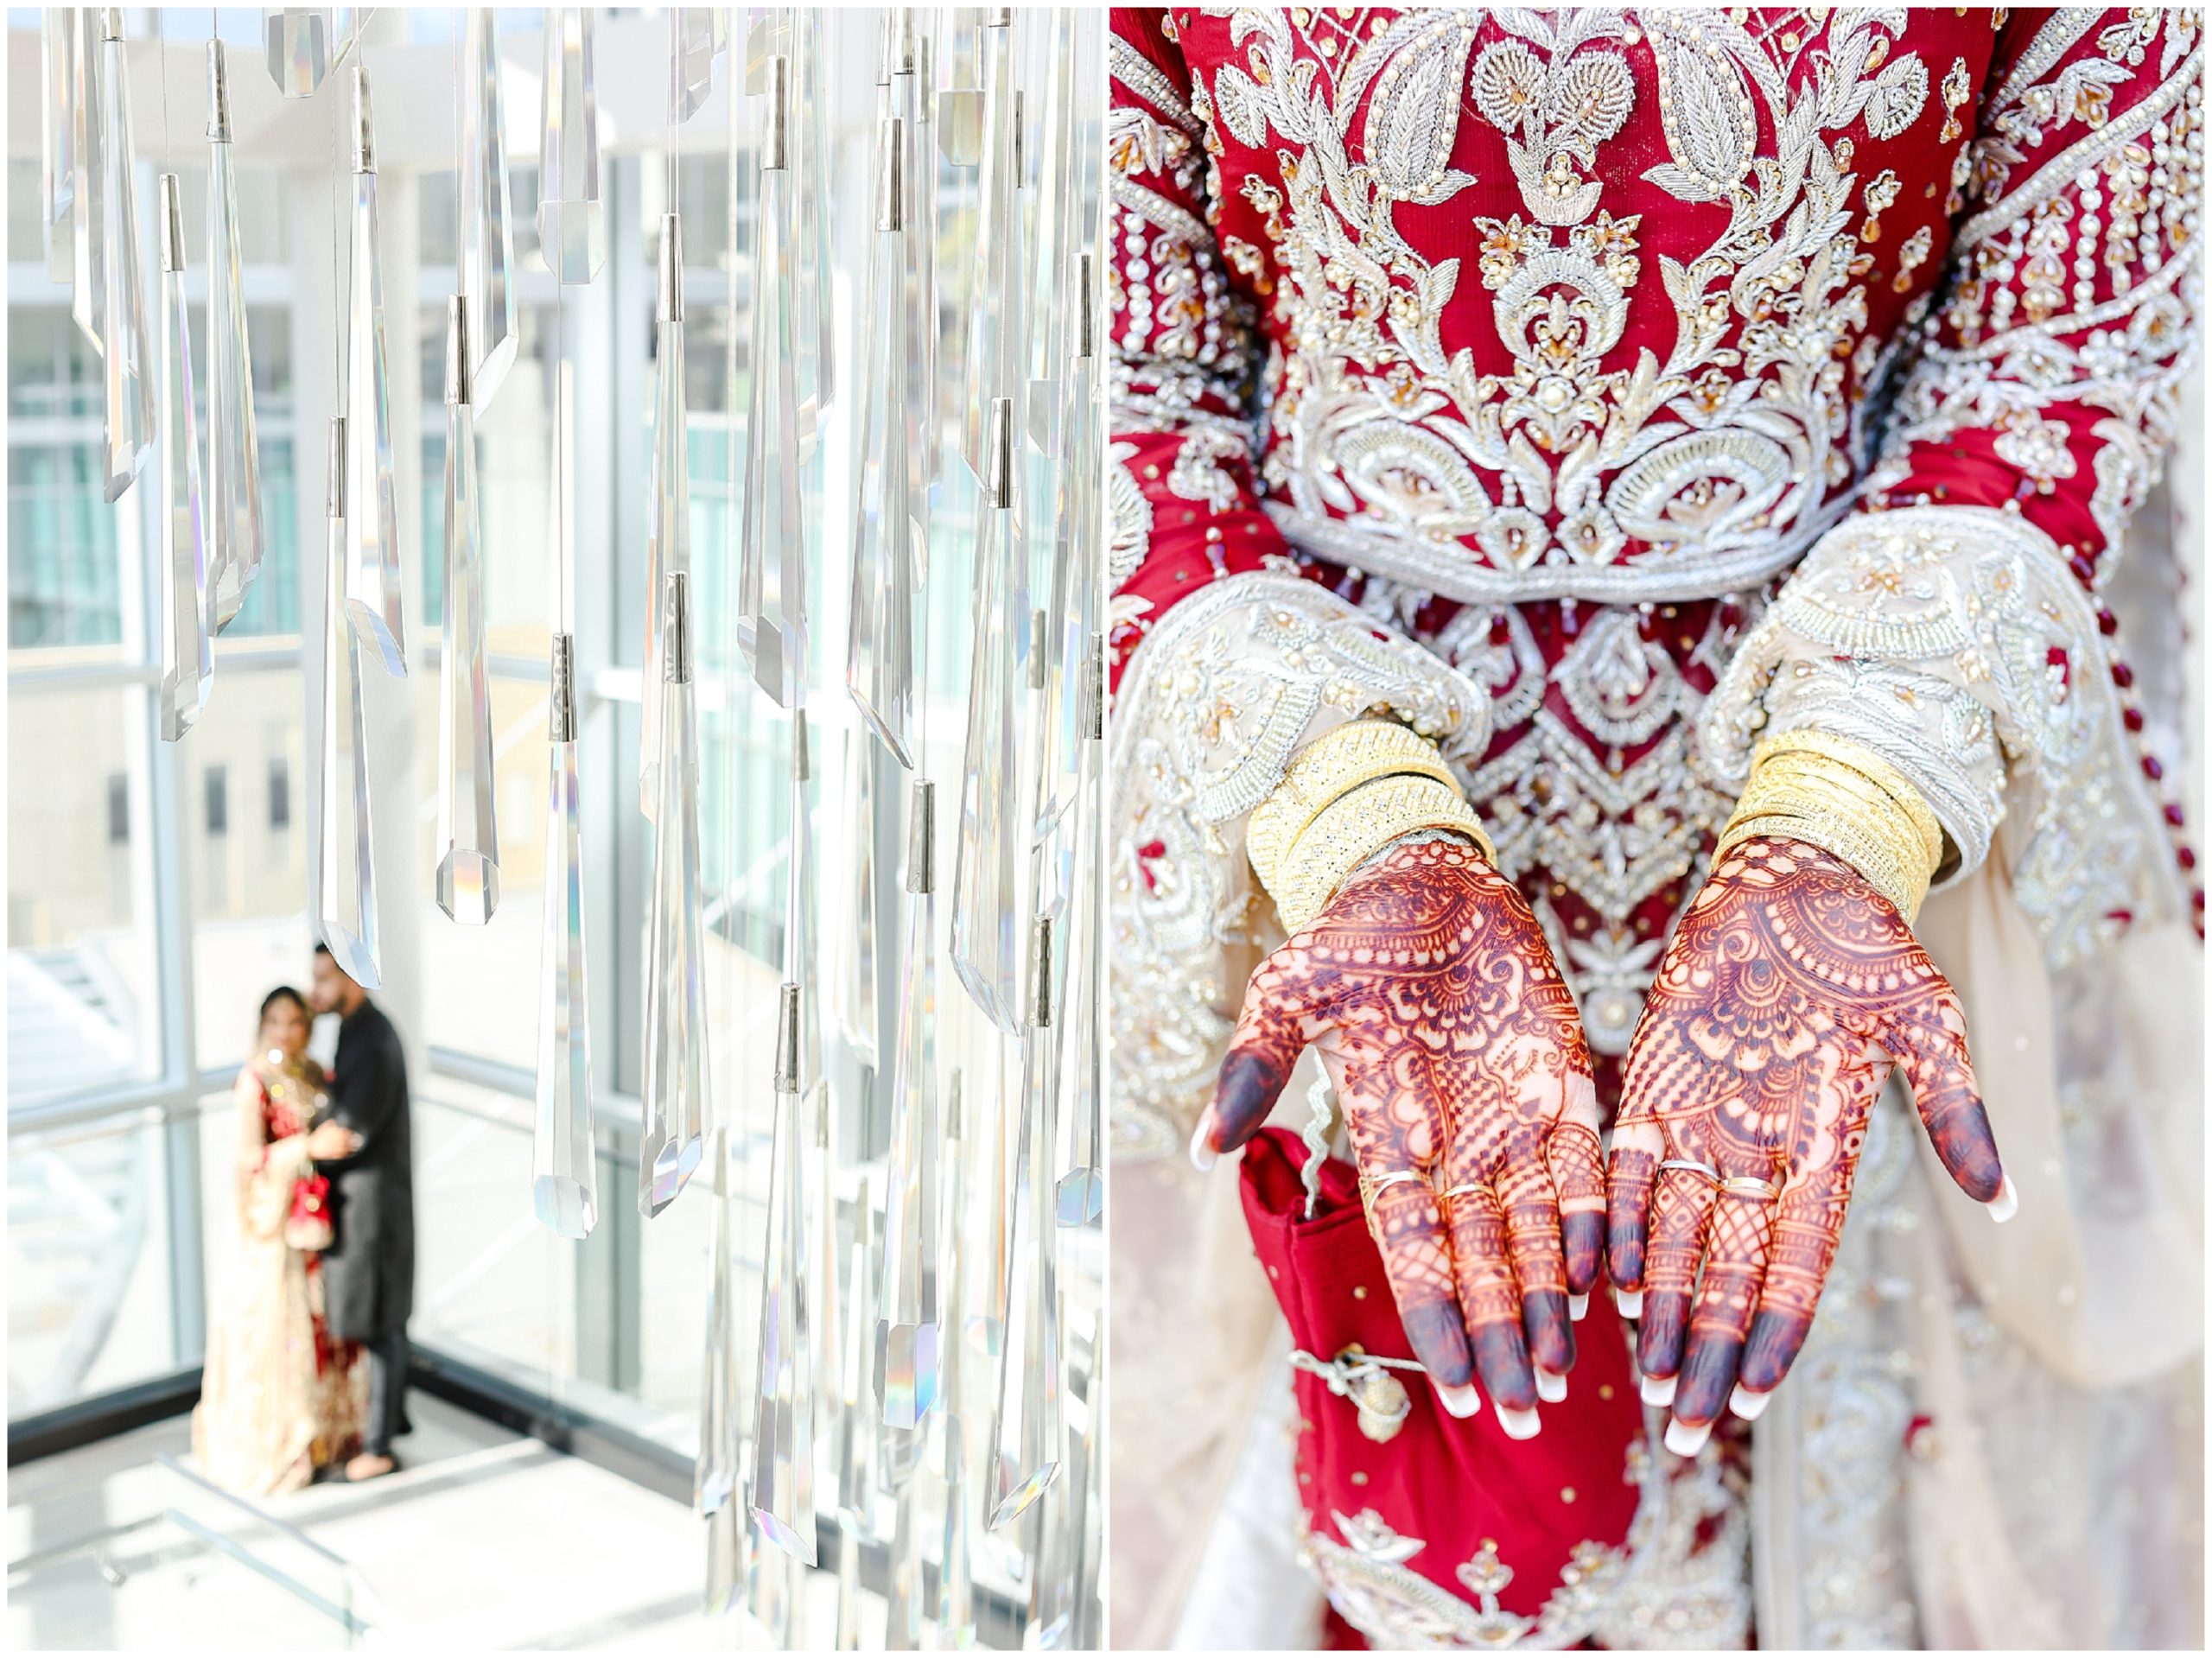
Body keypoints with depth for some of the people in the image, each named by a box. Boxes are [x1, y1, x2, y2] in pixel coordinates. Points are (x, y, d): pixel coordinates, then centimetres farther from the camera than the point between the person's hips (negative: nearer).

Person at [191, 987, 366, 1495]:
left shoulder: (312, 1073, 7)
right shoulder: (256, 1081, -13)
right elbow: (249, 1158, -17)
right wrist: (310, 1147, -24)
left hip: (315, 1215, 7)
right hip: (275, 1216, -7)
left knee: (321, 1316, 13)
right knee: (275, 1322, 0)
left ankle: (321, 1430, 26)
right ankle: (271, 1448, 11)